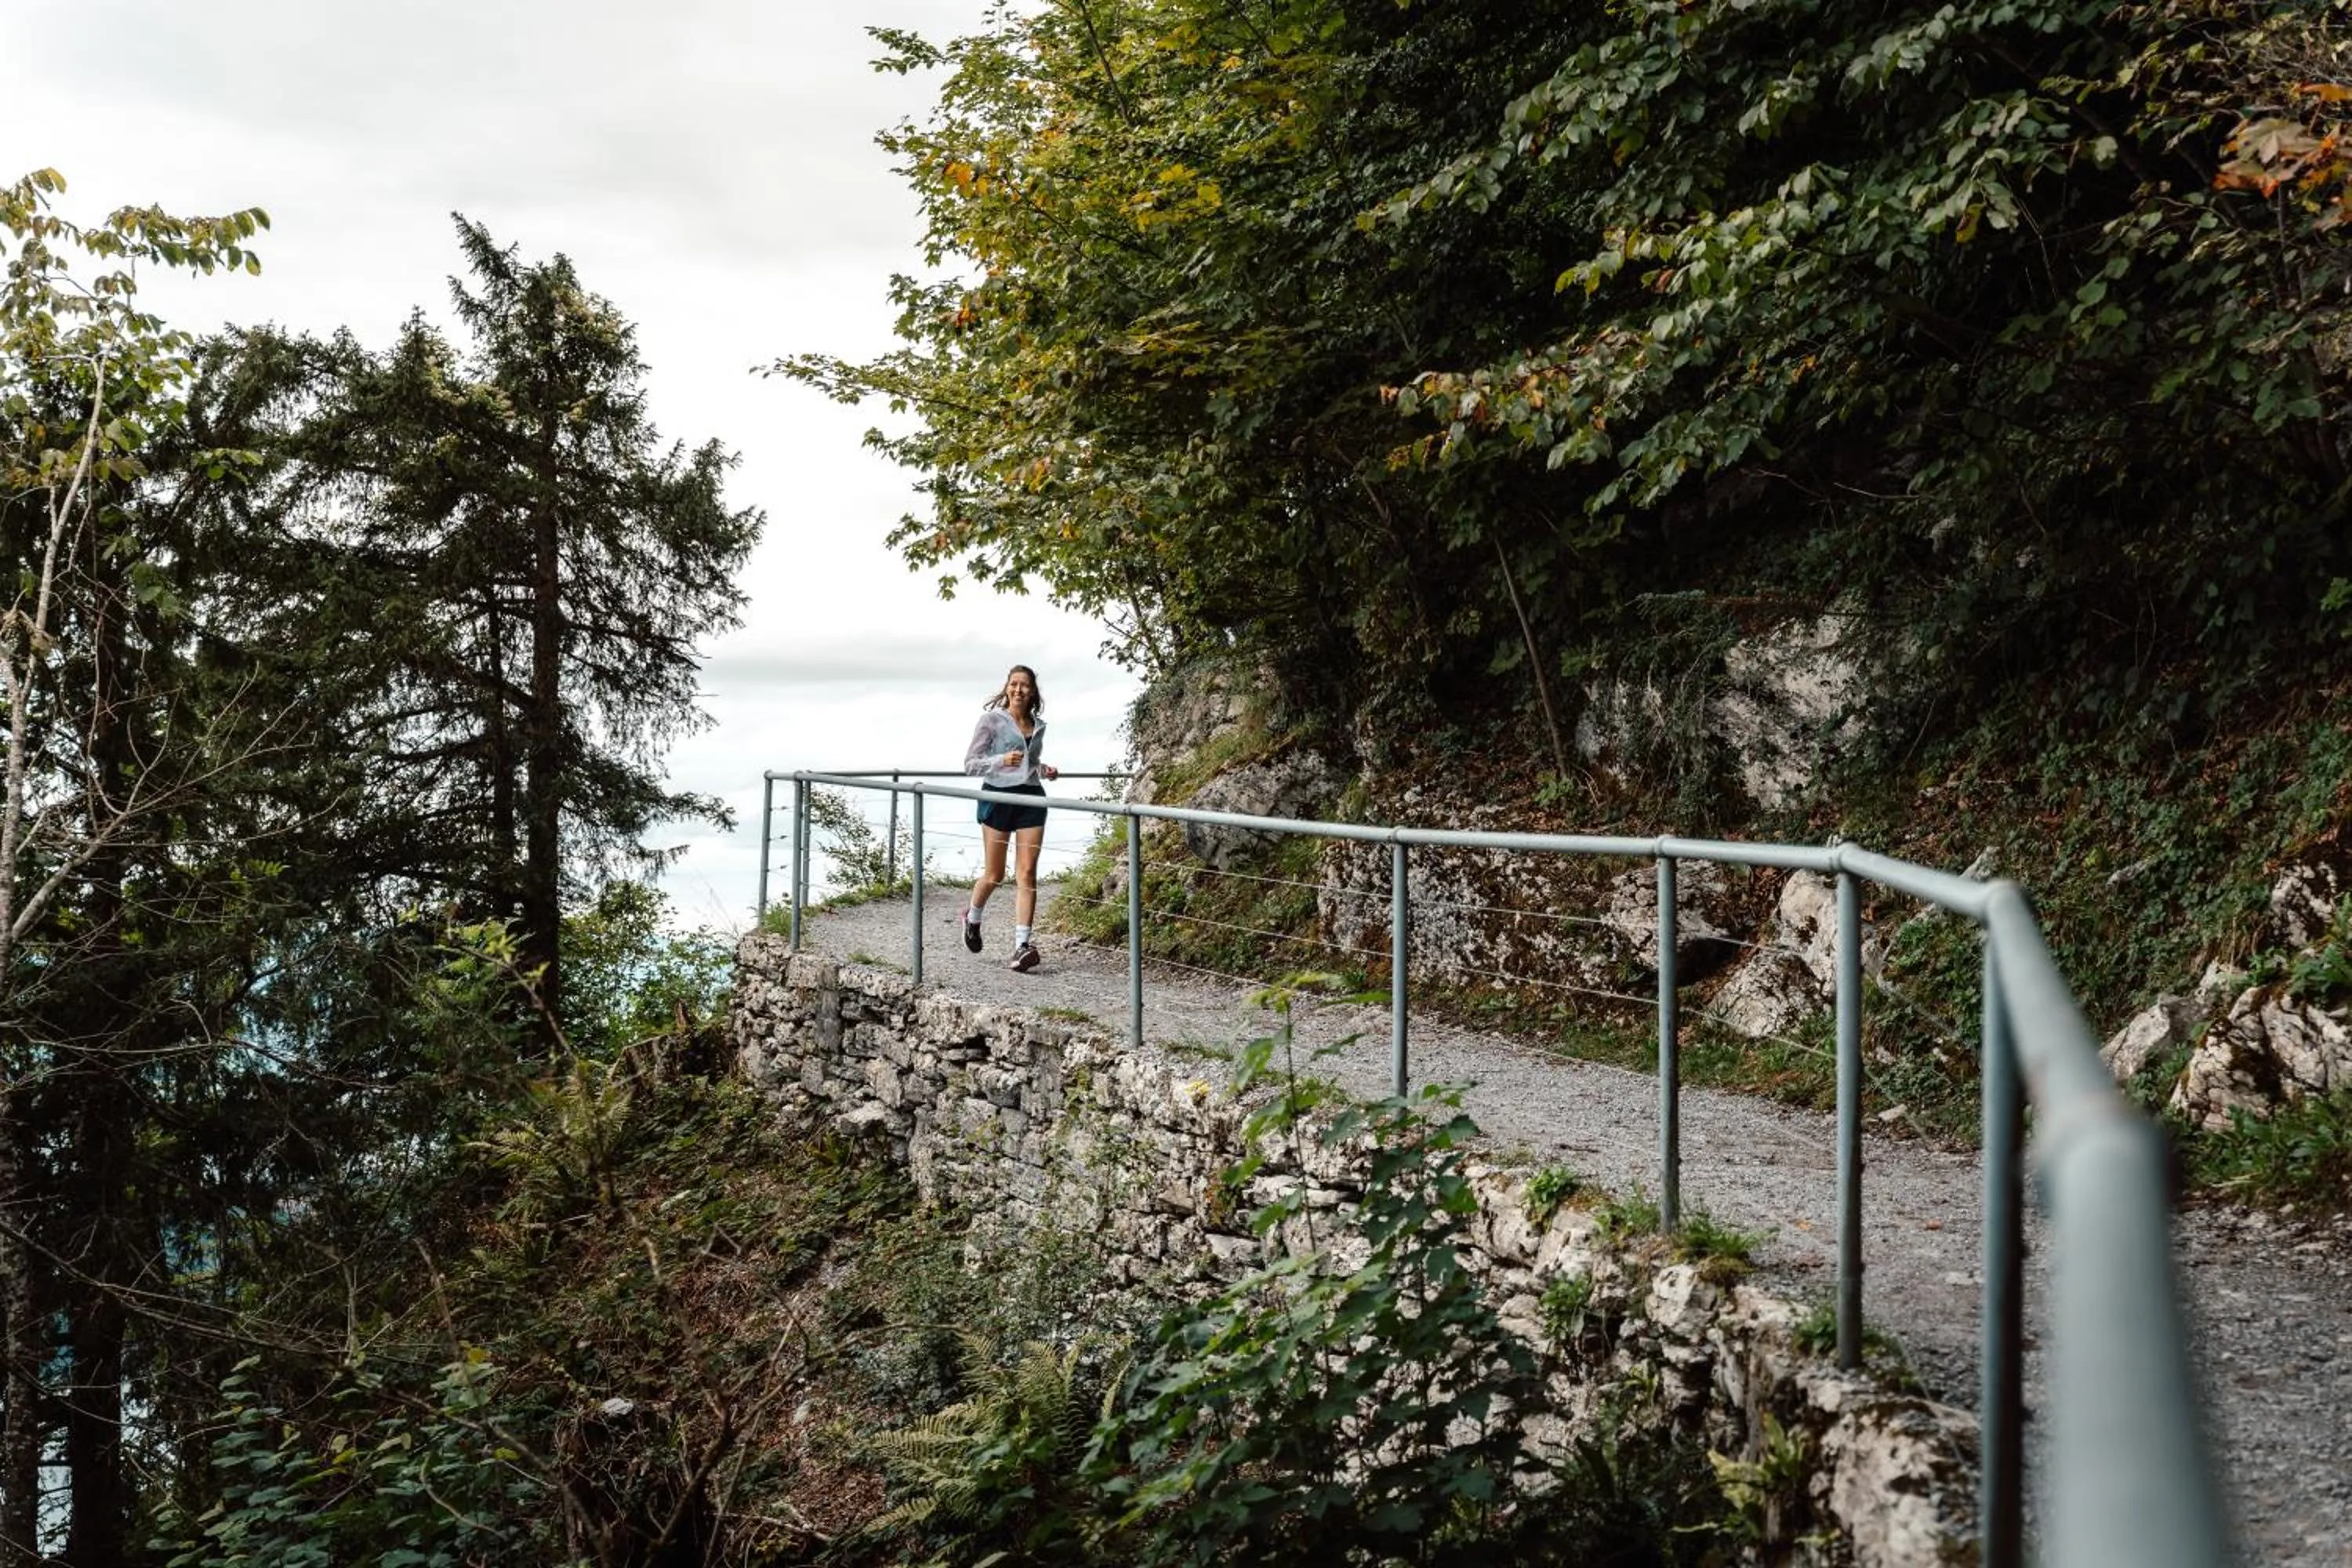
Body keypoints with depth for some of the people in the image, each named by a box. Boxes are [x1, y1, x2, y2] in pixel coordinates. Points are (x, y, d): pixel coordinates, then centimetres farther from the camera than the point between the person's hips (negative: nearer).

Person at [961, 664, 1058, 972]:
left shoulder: (1038, 725, 13)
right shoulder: (991, 720, -2)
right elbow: (970, 764, -4)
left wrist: (1044, 769, 7)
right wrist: (1002, 760, -20)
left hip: (1031, 798, 4)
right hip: (998, 796, -4)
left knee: (1026, 873, -7)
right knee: (995, 874, 5)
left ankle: (1021, 946, -10)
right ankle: (972, 917, 37)